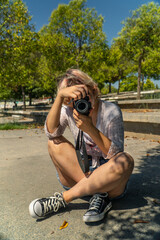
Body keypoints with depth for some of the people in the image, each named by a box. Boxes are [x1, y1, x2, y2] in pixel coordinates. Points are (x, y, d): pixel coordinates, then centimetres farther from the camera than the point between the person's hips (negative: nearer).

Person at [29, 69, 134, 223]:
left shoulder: (111, 111, -11)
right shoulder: (68, 111, -1)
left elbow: (115, 154, -17)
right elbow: (51, 132, -21)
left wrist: (90, 128, -31)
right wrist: (60, 96, -32)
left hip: (108, 176, -2)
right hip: (82, 173, 3)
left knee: (125, 160, -34)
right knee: (54, 142, -15)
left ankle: (64, 198, -22)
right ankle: (97, 196, -20)